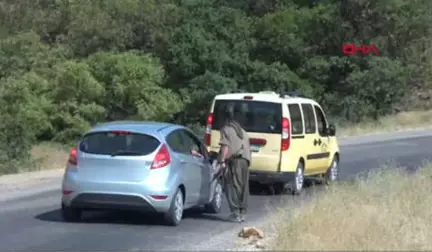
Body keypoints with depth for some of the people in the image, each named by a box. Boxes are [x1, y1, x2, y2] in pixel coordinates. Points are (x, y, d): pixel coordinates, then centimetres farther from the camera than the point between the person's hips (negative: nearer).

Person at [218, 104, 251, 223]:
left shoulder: (226, 129, -2)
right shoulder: (241, 129, 22)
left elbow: (225, 146, -13)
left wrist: (222, 161, -15)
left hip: (233, 160, -7)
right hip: (245, 160, 7)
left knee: (232, 186, -5)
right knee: (243, 187, 10)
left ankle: (235, 213, -11)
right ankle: (242, 212, 12)